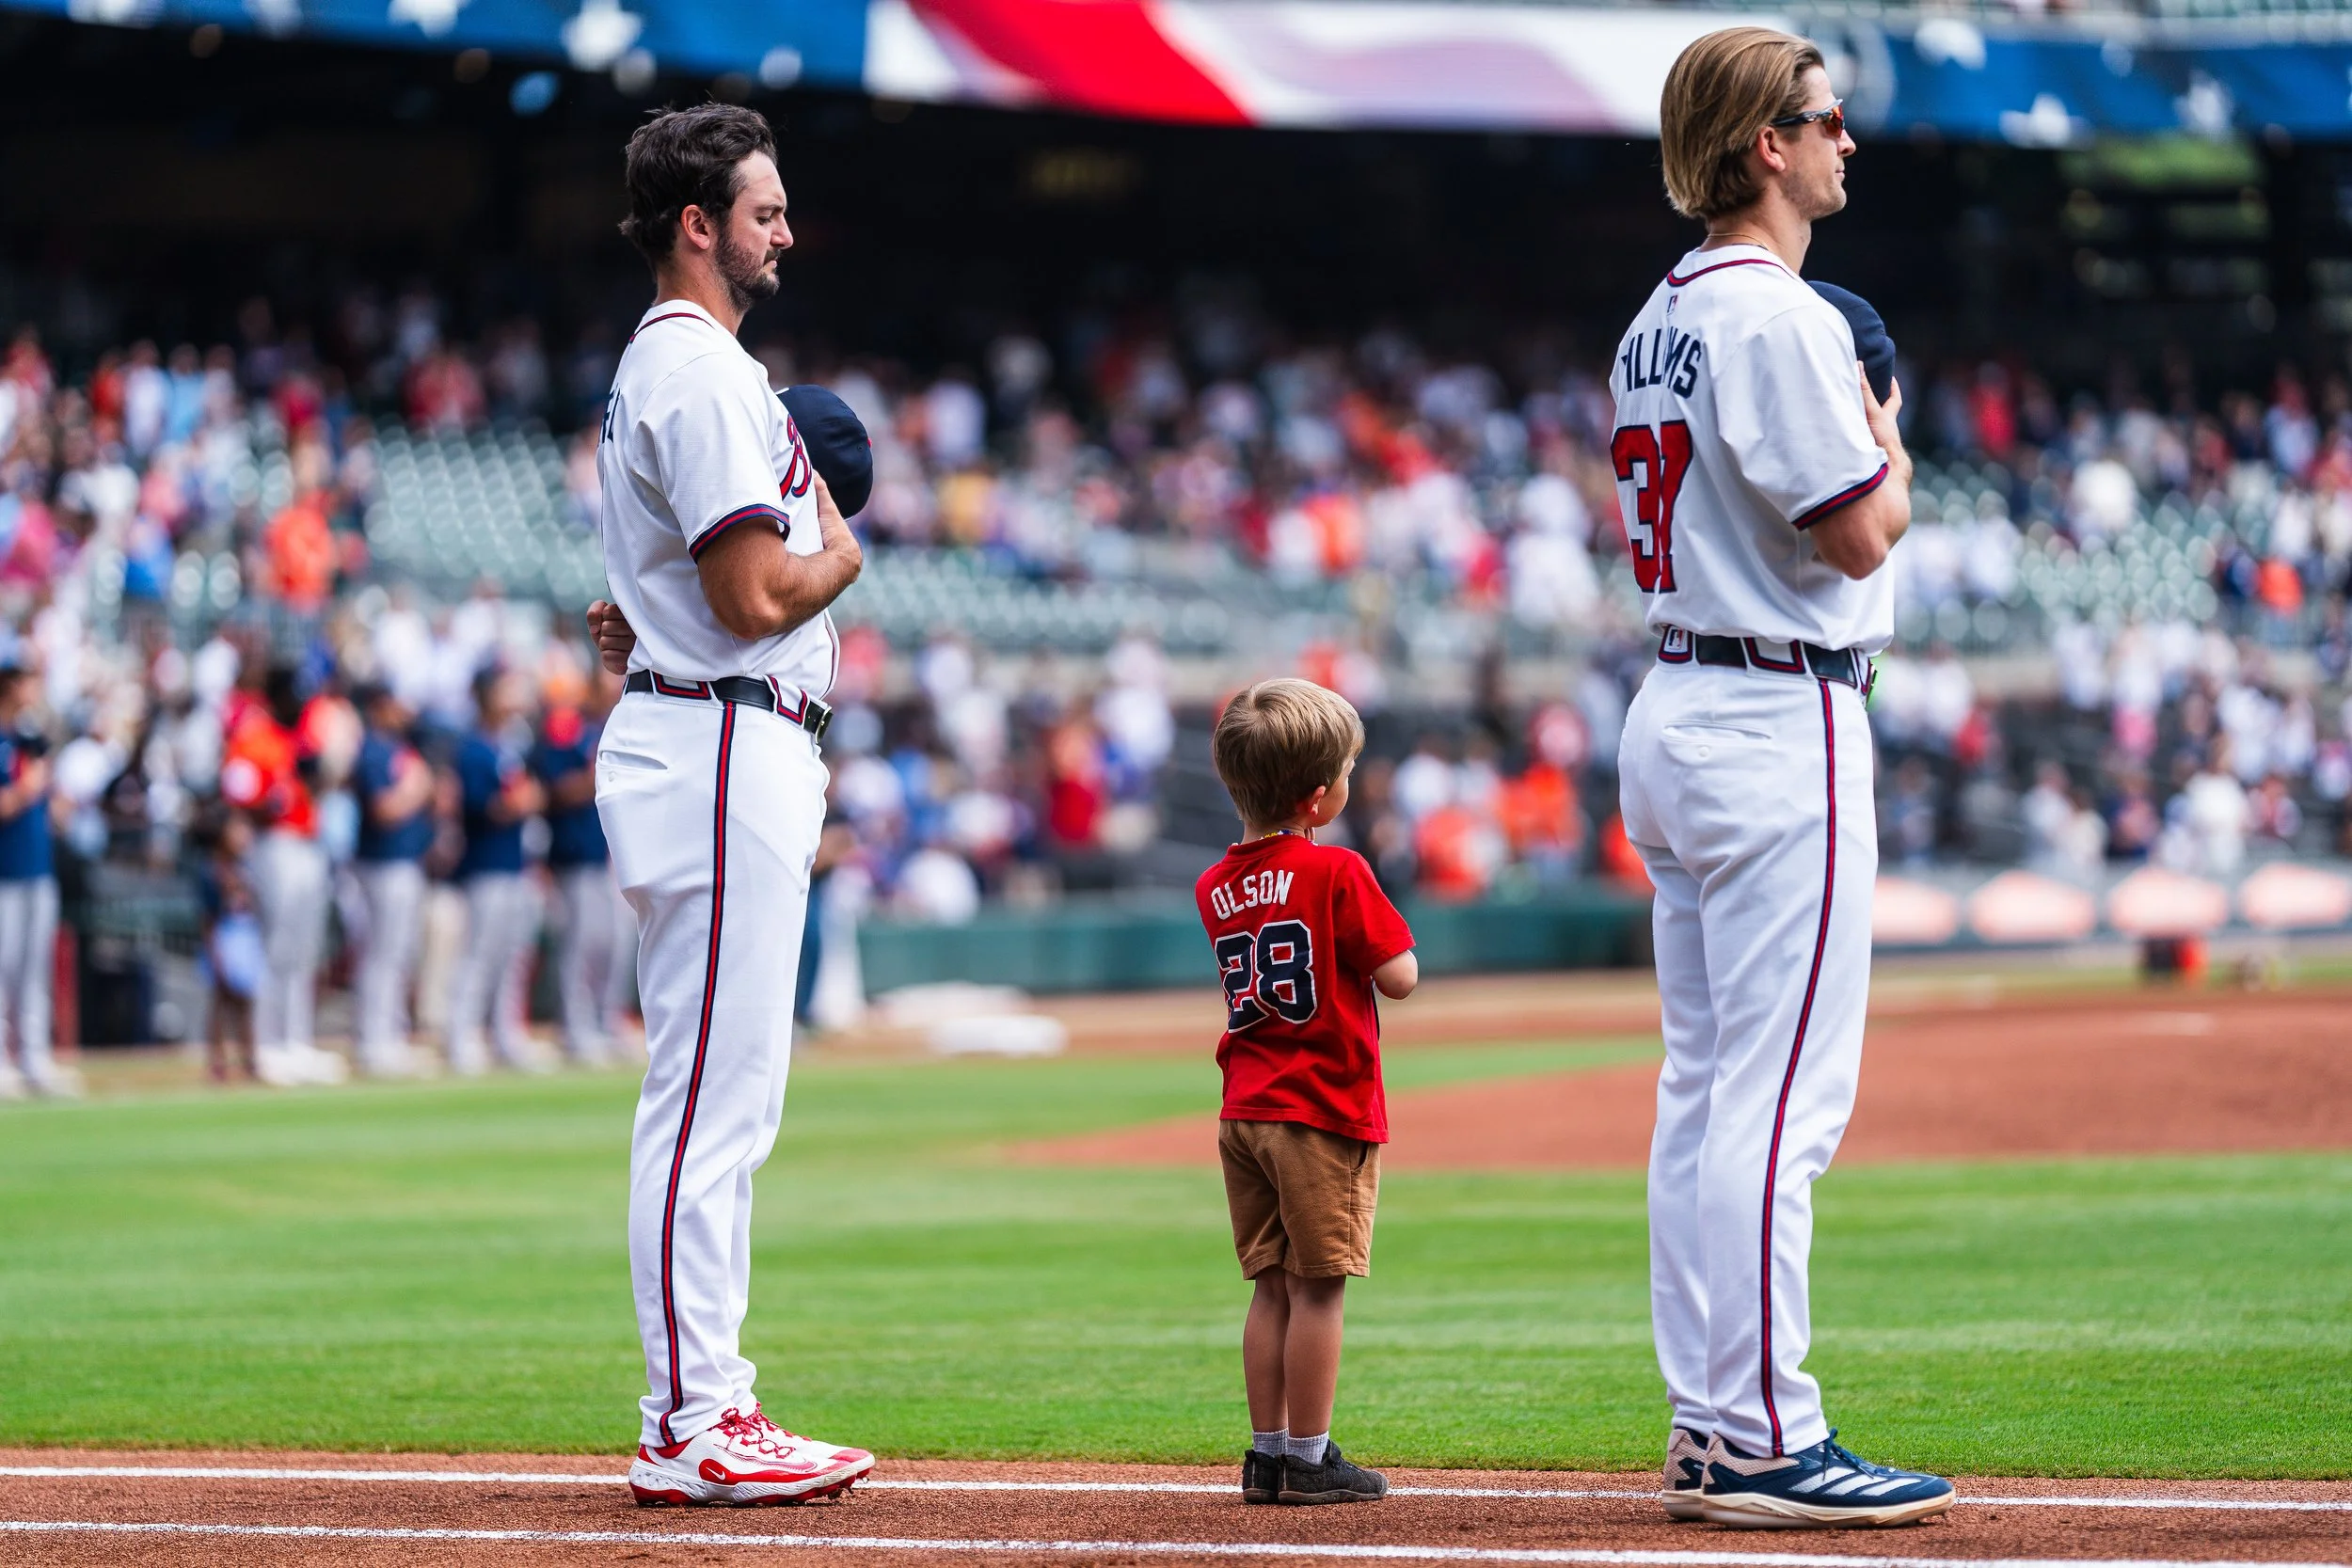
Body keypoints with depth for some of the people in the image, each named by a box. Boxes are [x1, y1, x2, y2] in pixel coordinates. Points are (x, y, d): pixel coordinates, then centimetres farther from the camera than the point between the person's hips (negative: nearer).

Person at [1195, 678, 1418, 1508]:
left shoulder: (1215, 887, 8)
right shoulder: (1337, 873, -12)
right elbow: (1398, 977, -11)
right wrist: (1391, 930, 9)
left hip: (1246, 1112, 6)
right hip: (1327, 1109, -6)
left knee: (1272, 1285, 12)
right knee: (1316, 1287, -1)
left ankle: (1267, 1452, 14)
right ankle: (1305, 1458, 1)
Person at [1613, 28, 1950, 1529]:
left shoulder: (1660, 322, 15)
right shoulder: (1776, 317, -15)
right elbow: (1859, 536, -18)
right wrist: (1889, 444, 2)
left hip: (1676, 712, 10)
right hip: (1779, 718, -10)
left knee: (1707, 1092, 10)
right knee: (1782, 1098, -9)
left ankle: (1711, 1429, 13)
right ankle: (1765, 1441, -10)